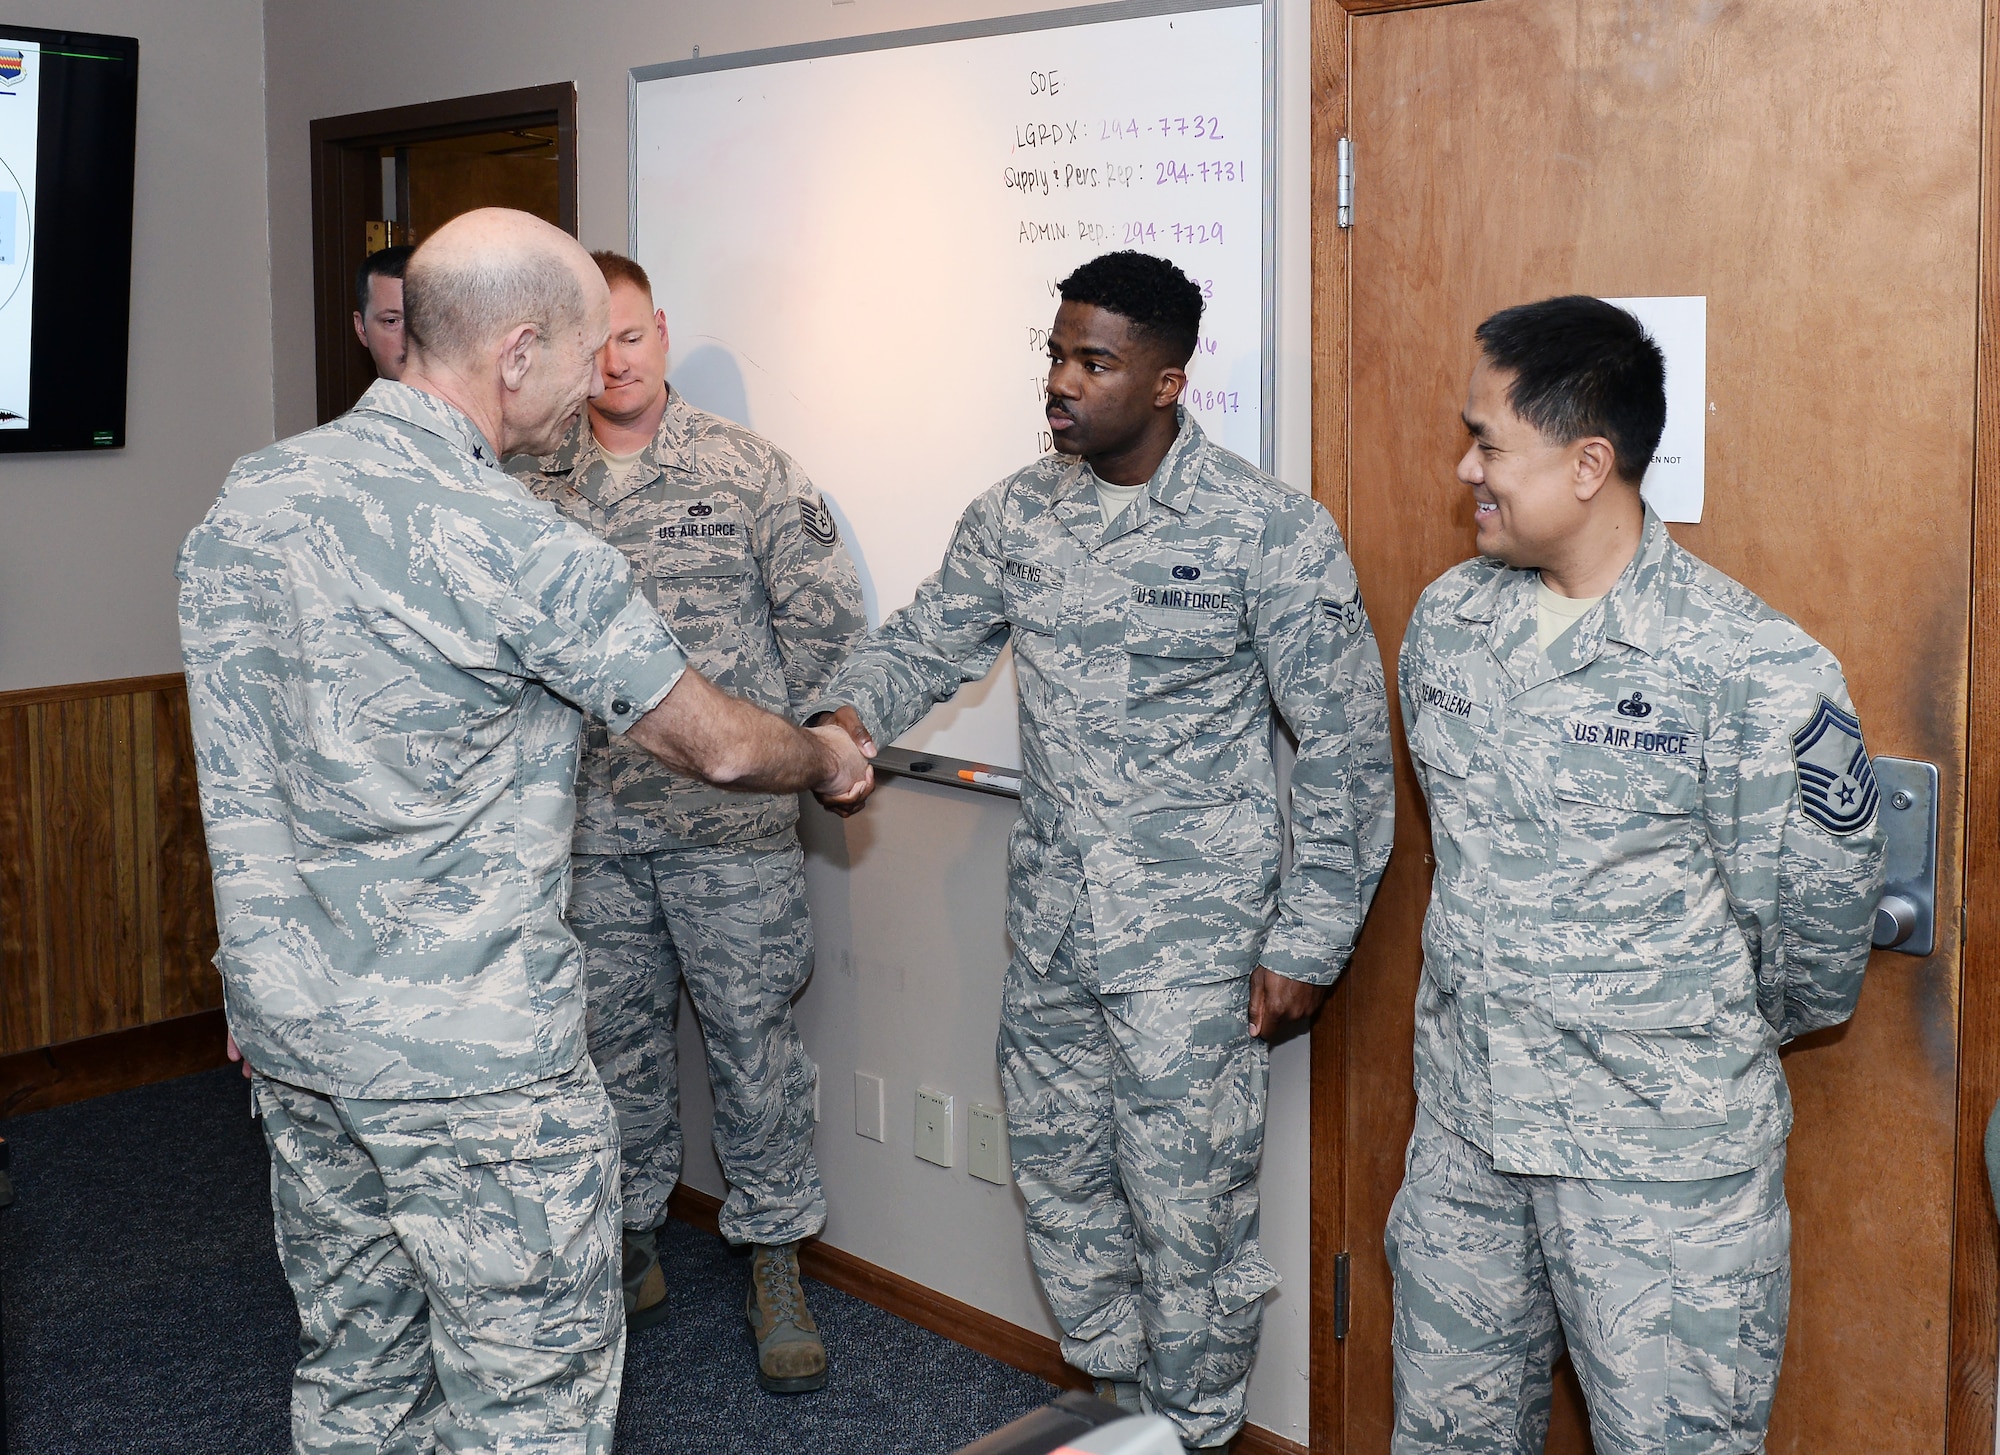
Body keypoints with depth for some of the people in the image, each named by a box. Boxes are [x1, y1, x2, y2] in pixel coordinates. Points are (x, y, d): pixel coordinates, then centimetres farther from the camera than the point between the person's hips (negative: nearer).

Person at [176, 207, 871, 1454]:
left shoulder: (247, 498, 3)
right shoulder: (518, 548, -20)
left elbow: (250, 763, 12)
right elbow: (718, 746, -10)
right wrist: (831, 760, 12)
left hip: (289, 1029, 8)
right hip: (470, 1058, -8)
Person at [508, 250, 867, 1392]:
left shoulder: (748, 469, -1)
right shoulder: (532, 486, 6)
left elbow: (828, 616, -1)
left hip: (732, 823, -2)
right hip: (591, 826, 3)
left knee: (754, 1037, 3)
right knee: (618, 1038, 13)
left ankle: (777, 1266, 17)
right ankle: (635, 1245, 31)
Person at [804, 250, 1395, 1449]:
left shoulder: (1271, 532, -12)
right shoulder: (1020, 515, 5)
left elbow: (1349, 750, -9)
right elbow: (928, 638, 10)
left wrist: (1306, 943, -10)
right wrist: (848, 714, -13)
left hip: (1192, 941, -6)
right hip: (1051, 924, 6)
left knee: (1186, 1212, 3)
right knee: (1063, 1185, 18)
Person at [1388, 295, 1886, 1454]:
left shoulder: (1751, 669, -19)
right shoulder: (1447, 620, 1)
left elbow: (1814, 921, -10)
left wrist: (1721, 1052, 5)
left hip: (1662, 1154, -5)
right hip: (1464, 1120, 6)